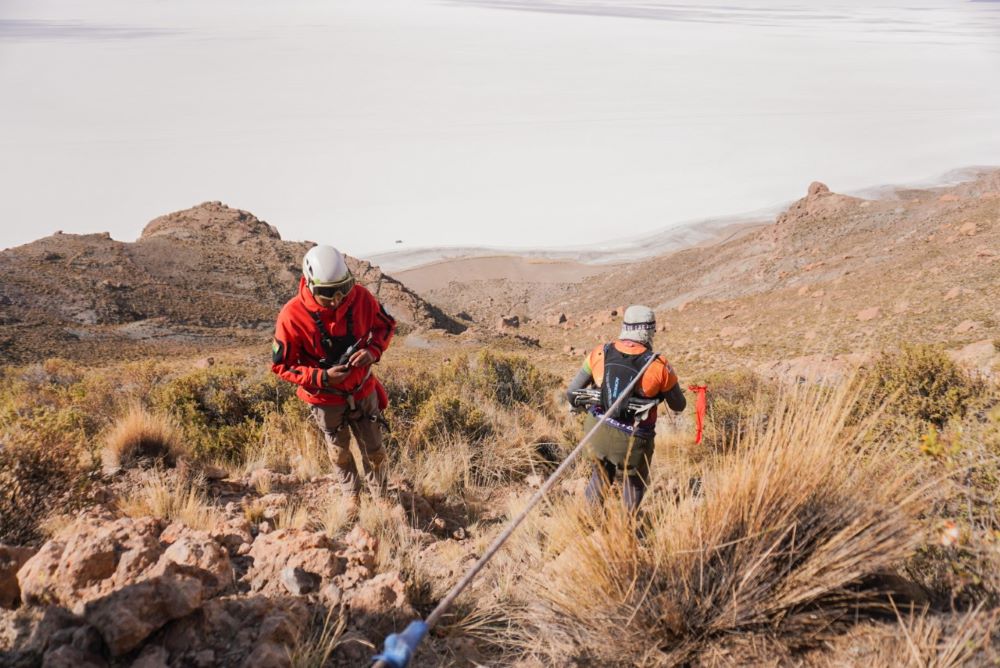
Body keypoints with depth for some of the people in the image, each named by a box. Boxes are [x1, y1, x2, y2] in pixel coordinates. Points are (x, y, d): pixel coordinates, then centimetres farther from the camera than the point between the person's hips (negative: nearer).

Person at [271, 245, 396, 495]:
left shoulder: (361, 297, -20)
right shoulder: (292, 316, -26)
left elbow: (386, 325, -1)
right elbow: (281, 365, -16)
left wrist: (373, 351, -21)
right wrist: (322, 377, -28)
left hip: (363, 390, 2)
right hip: (325, 398, -1)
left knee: (375, 451, 18)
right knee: (340, 454, 22)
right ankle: (352, 496, 50)